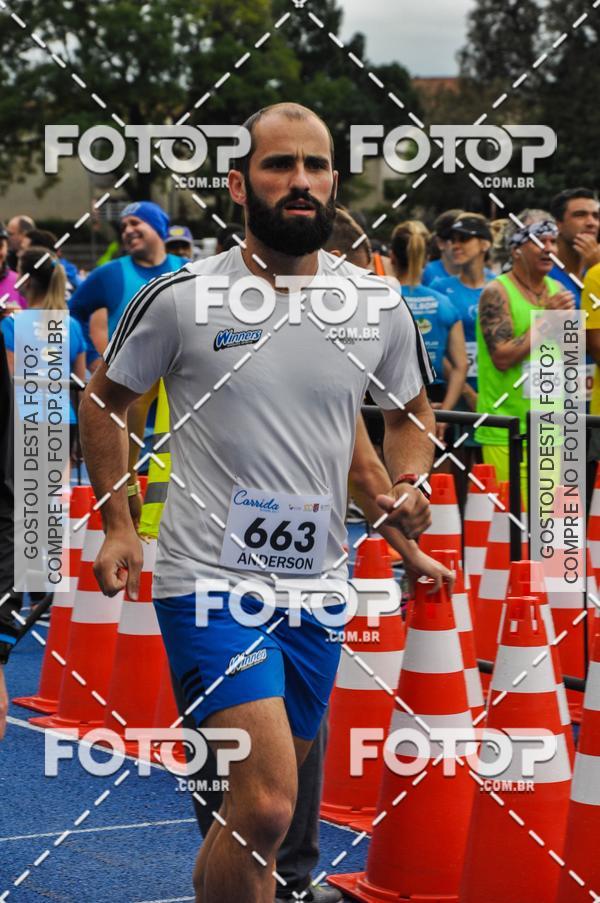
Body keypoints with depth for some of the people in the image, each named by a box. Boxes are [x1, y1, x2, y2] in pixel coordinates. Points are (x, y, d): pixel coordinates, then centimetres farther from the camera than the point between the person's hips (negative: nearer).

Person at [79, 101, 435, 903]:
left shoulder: (380, 306, 2)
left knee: (266, 798, 18)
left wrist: (410, 486, 0)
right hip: (209, 582, -4)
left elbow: (410, 412, 19)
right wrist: (117, 524, 2)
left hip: (317, 588, 5)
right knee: (267, 804, -20)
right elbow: (104, 399, 8)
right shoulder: (179, 298, -7)